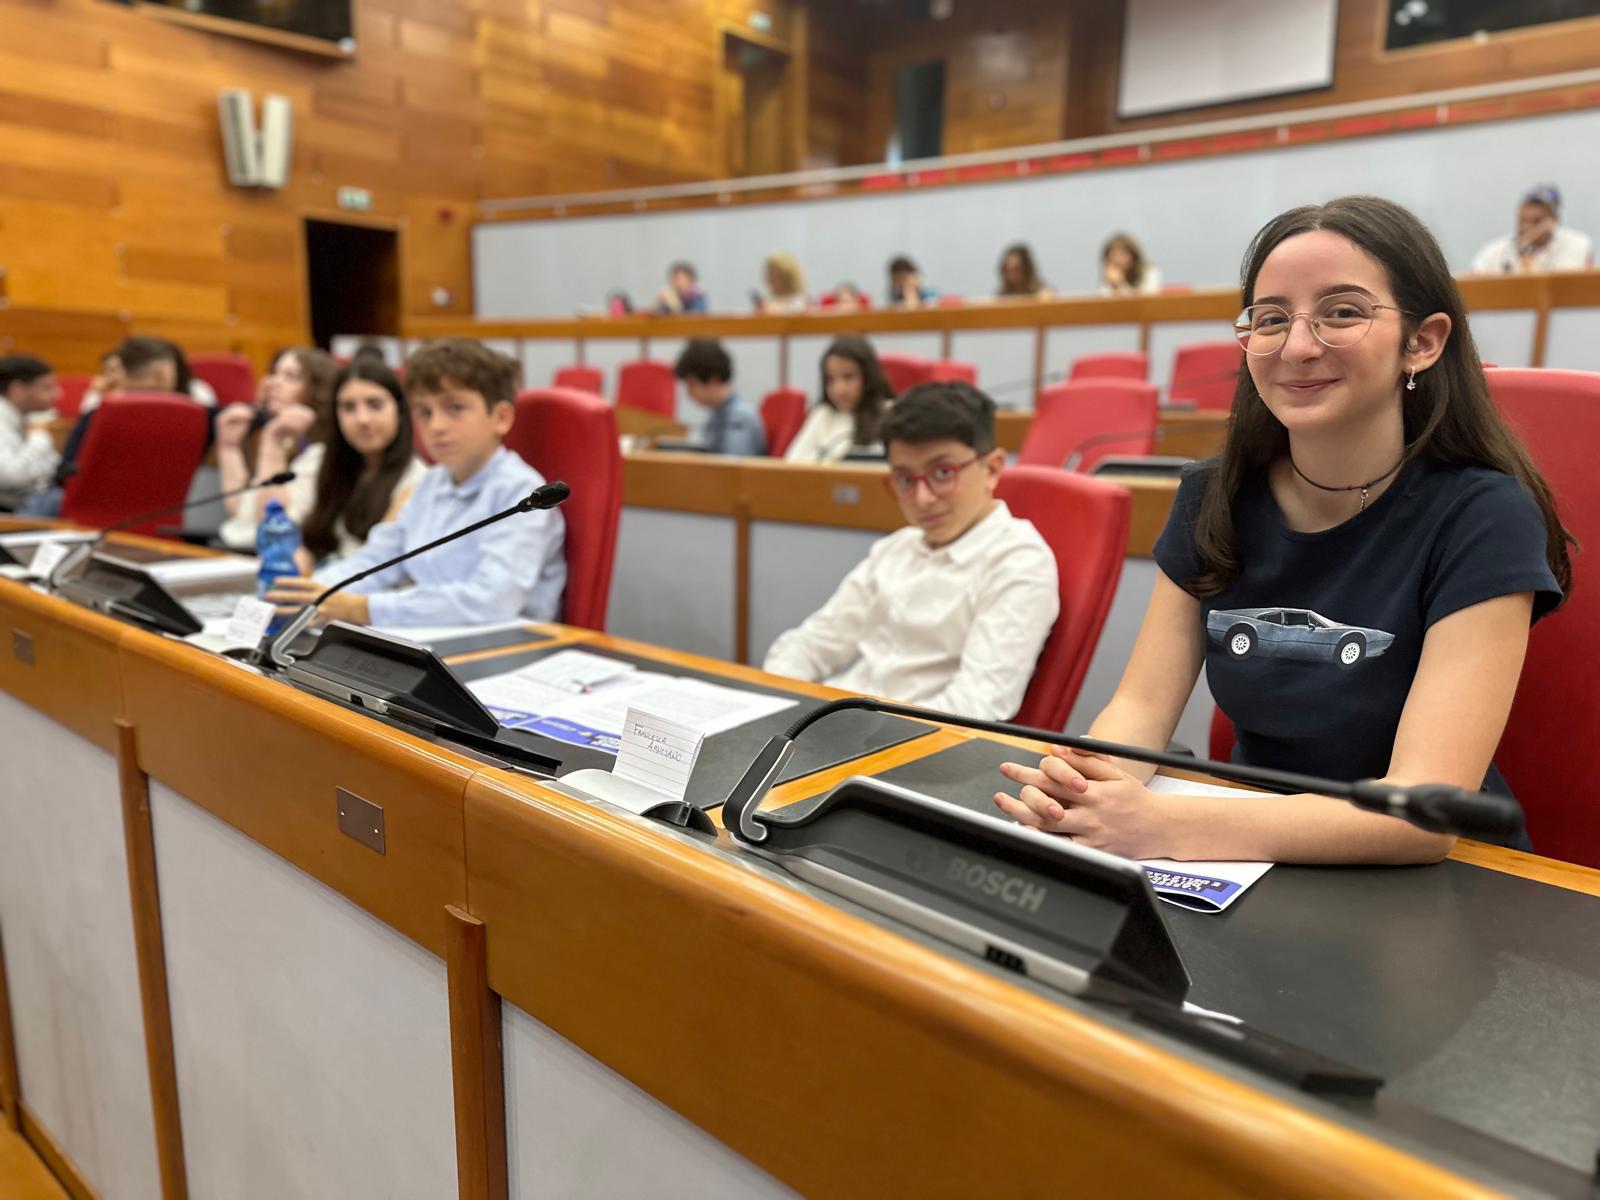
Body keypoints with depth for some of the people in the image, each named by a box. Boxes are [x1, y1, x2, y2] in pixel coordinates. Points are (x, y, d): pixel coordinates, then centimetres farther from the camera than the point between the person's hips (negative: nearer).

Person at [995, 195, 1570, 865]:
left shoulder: (1481, 518, -14)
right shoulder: (1215, 498, -1)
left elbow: (1423, 811, -22)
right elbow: (1142, 704, -5)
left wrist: (1155, 826, -33)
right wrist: (1085, 784, -27)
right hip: (1249, 859, 4)